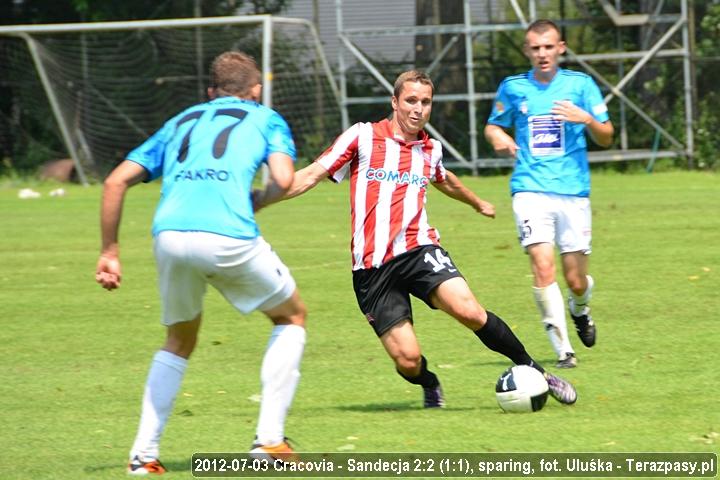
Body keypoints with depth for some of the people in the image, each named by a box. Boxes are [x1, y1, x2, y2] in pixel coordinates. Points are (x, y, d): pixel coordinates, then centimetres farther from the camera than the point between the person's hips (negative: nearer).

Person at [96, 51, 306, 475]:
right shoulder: (265, 119, 21)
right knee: (292, 317, 21)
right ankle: (270, 438, 11)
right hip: (229, 235, -4)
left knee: (180, 340, 27)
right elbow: (284, 179, 2)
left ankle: (144, 452, 17)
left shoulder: (182, 122, 31)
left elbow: (117, 181, 22)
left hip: (169, 234, 4)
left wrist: (110, 251, 24)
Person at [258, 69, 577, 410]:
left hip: (419, 250, 2)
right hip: (373, 267, -2)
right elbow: (311, 176, 1)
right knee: (408, 360, -11)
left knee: (469, 311, -24)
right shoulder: (363, 137, 0)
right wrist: (257, 201, -9)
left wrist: (477, 203, 56)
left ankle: (532, 369, -6)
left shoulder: (430, 149, 13)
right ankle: (430, 386, 26)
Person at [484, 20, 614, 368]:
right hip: (531, 191, 0)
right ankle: (563, 349, -14)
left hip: (573, 192, 0)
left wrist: (587, 119, -17)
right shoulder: (513, 88, 8)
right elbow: (493, 125, 22)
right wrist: (498, 136, -2)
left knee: (575, 280, 2)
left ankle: (580, 310, 39)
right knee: (543, 266, -19)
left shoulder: (580, 85, 4)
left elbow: (606, 139, 4)